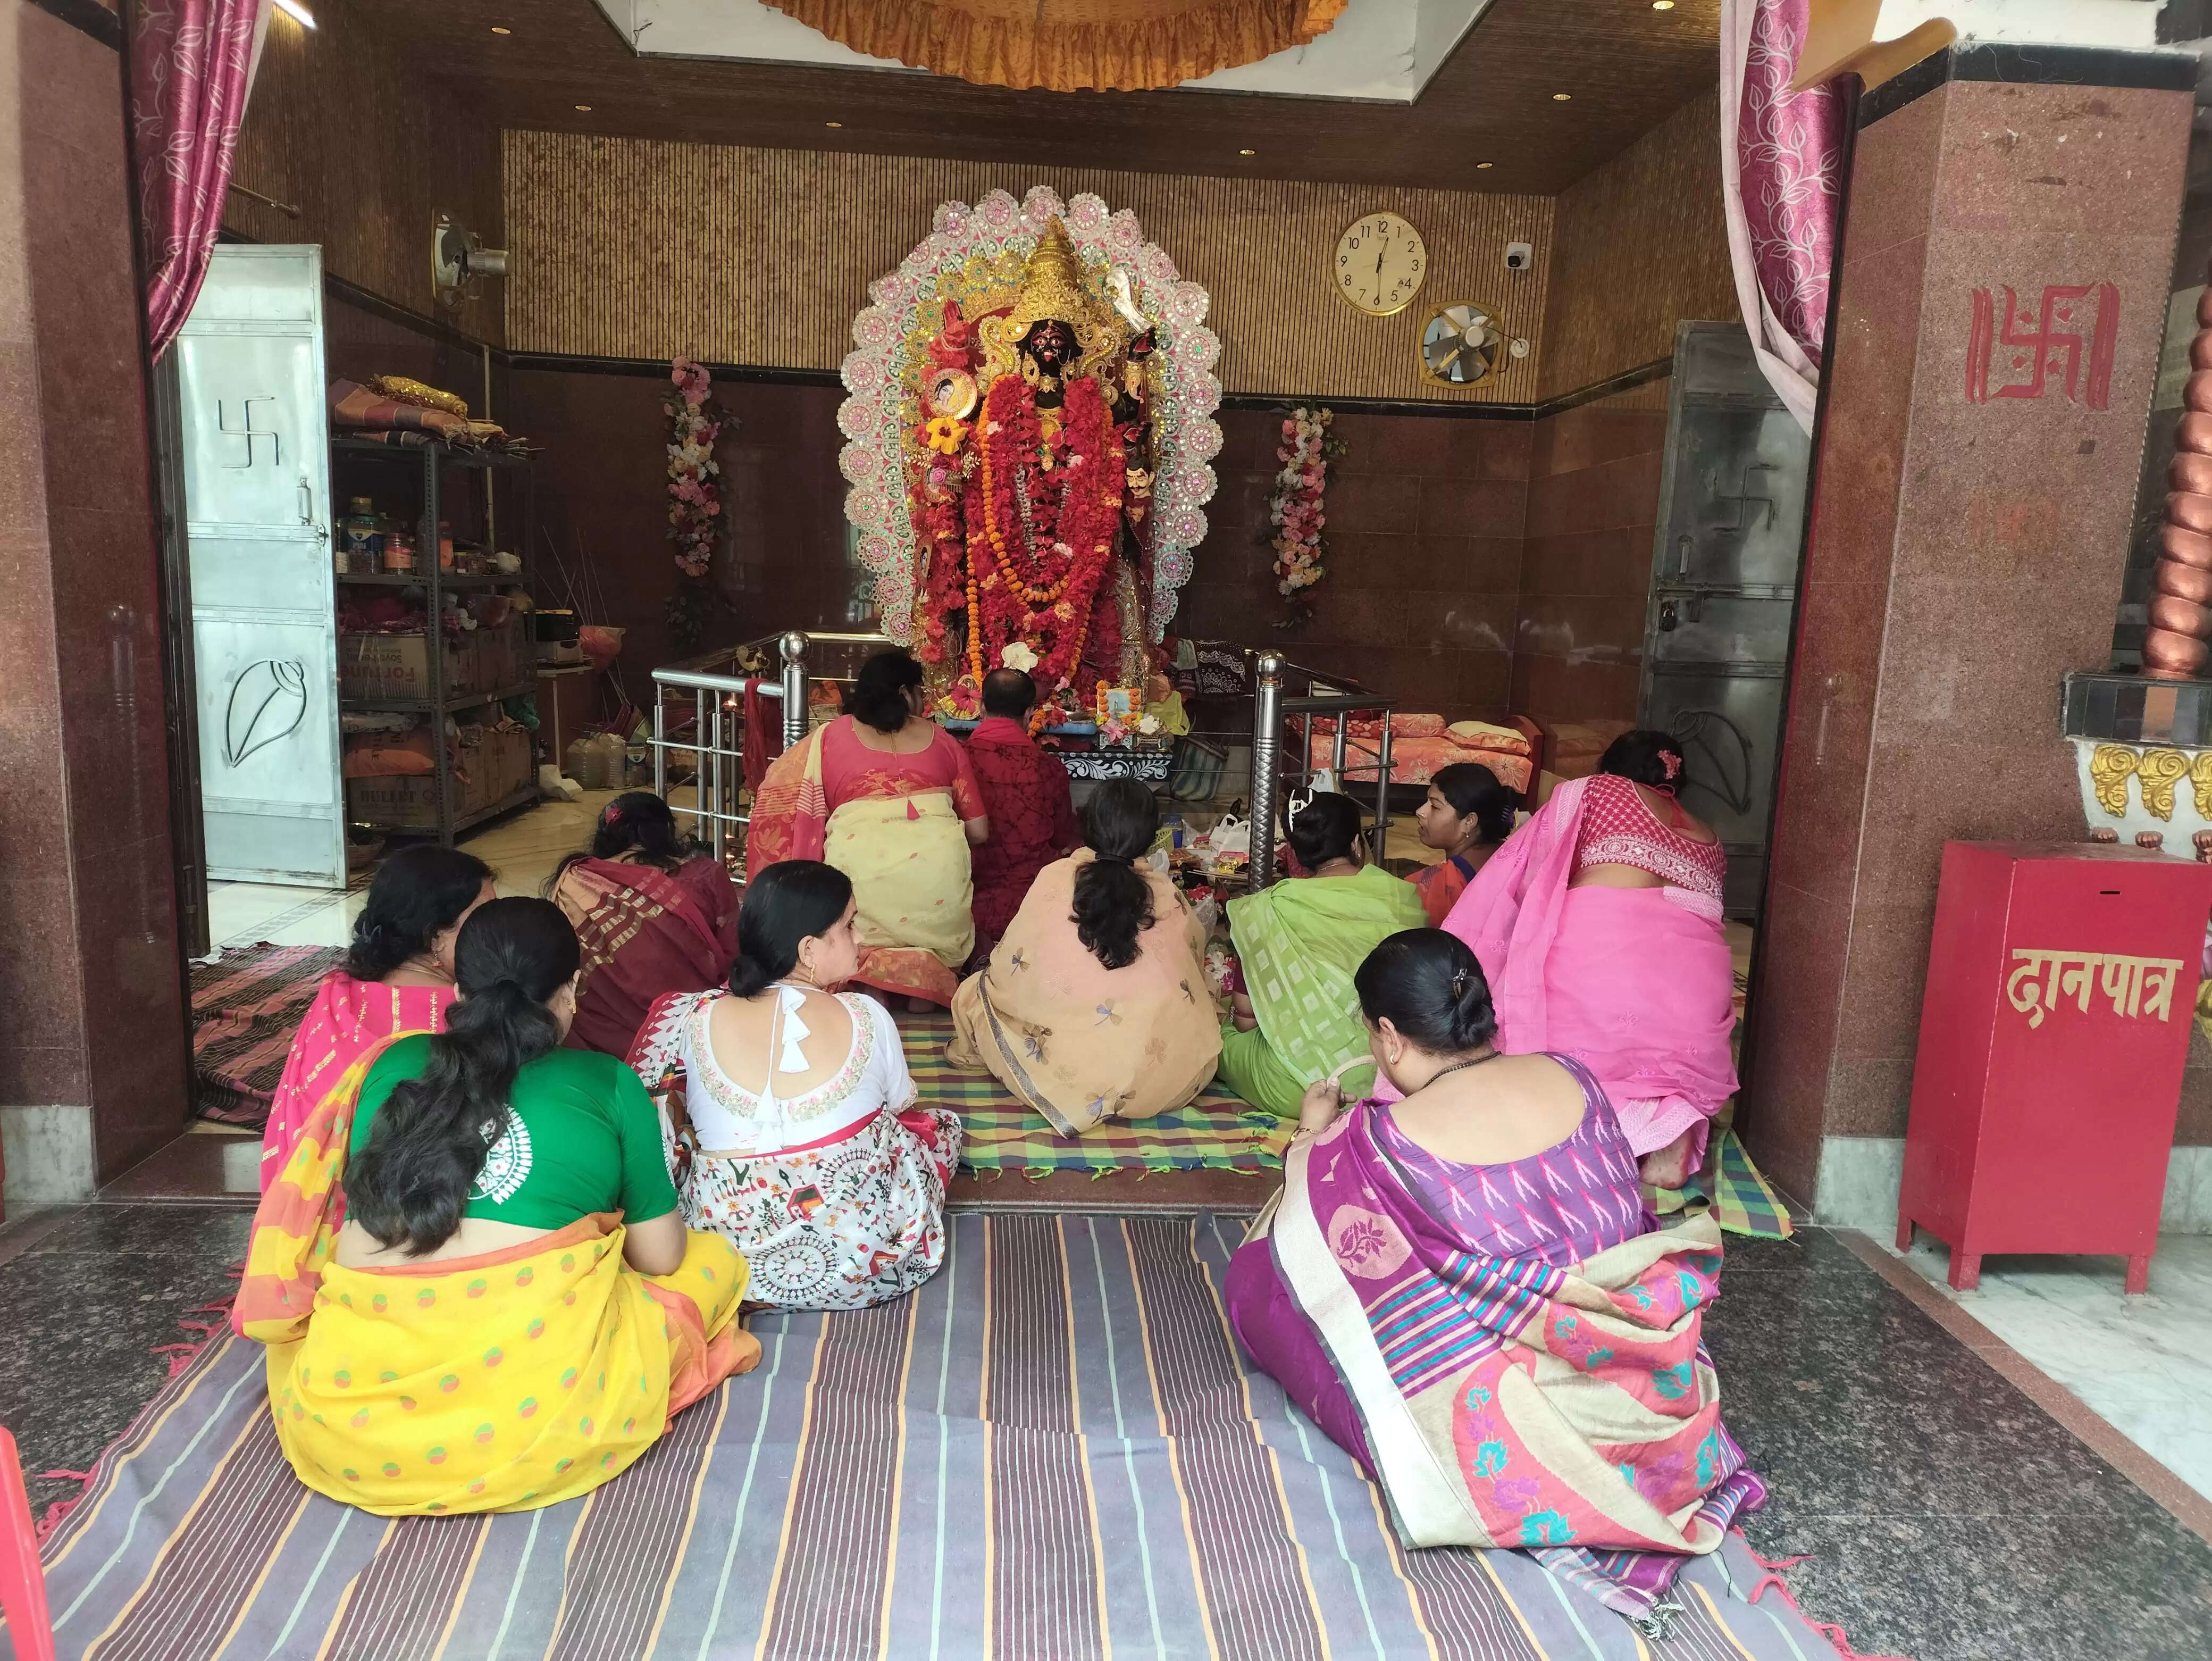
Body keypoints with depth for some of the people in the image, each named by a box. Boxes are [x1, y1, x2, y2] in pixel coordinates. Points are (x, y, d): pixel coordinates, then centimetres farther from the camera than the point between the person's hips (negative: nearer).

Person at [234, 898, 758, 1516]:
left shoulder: (394, 1064, 11)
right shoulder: (608, 1083, 2)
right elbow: (661, 1258, 10)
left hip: (347, 1427, 3)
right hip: (530, 1419, -2)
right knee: (713, 1259, 19)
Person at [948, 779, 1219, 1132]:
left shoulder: (1054, 877, 0)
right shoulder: (1170, 897, 4)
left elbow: (1006, 969, 4)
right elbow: (1196, 972, 16)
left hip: (1059, 1076, 1)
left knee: (977, 991, 20)